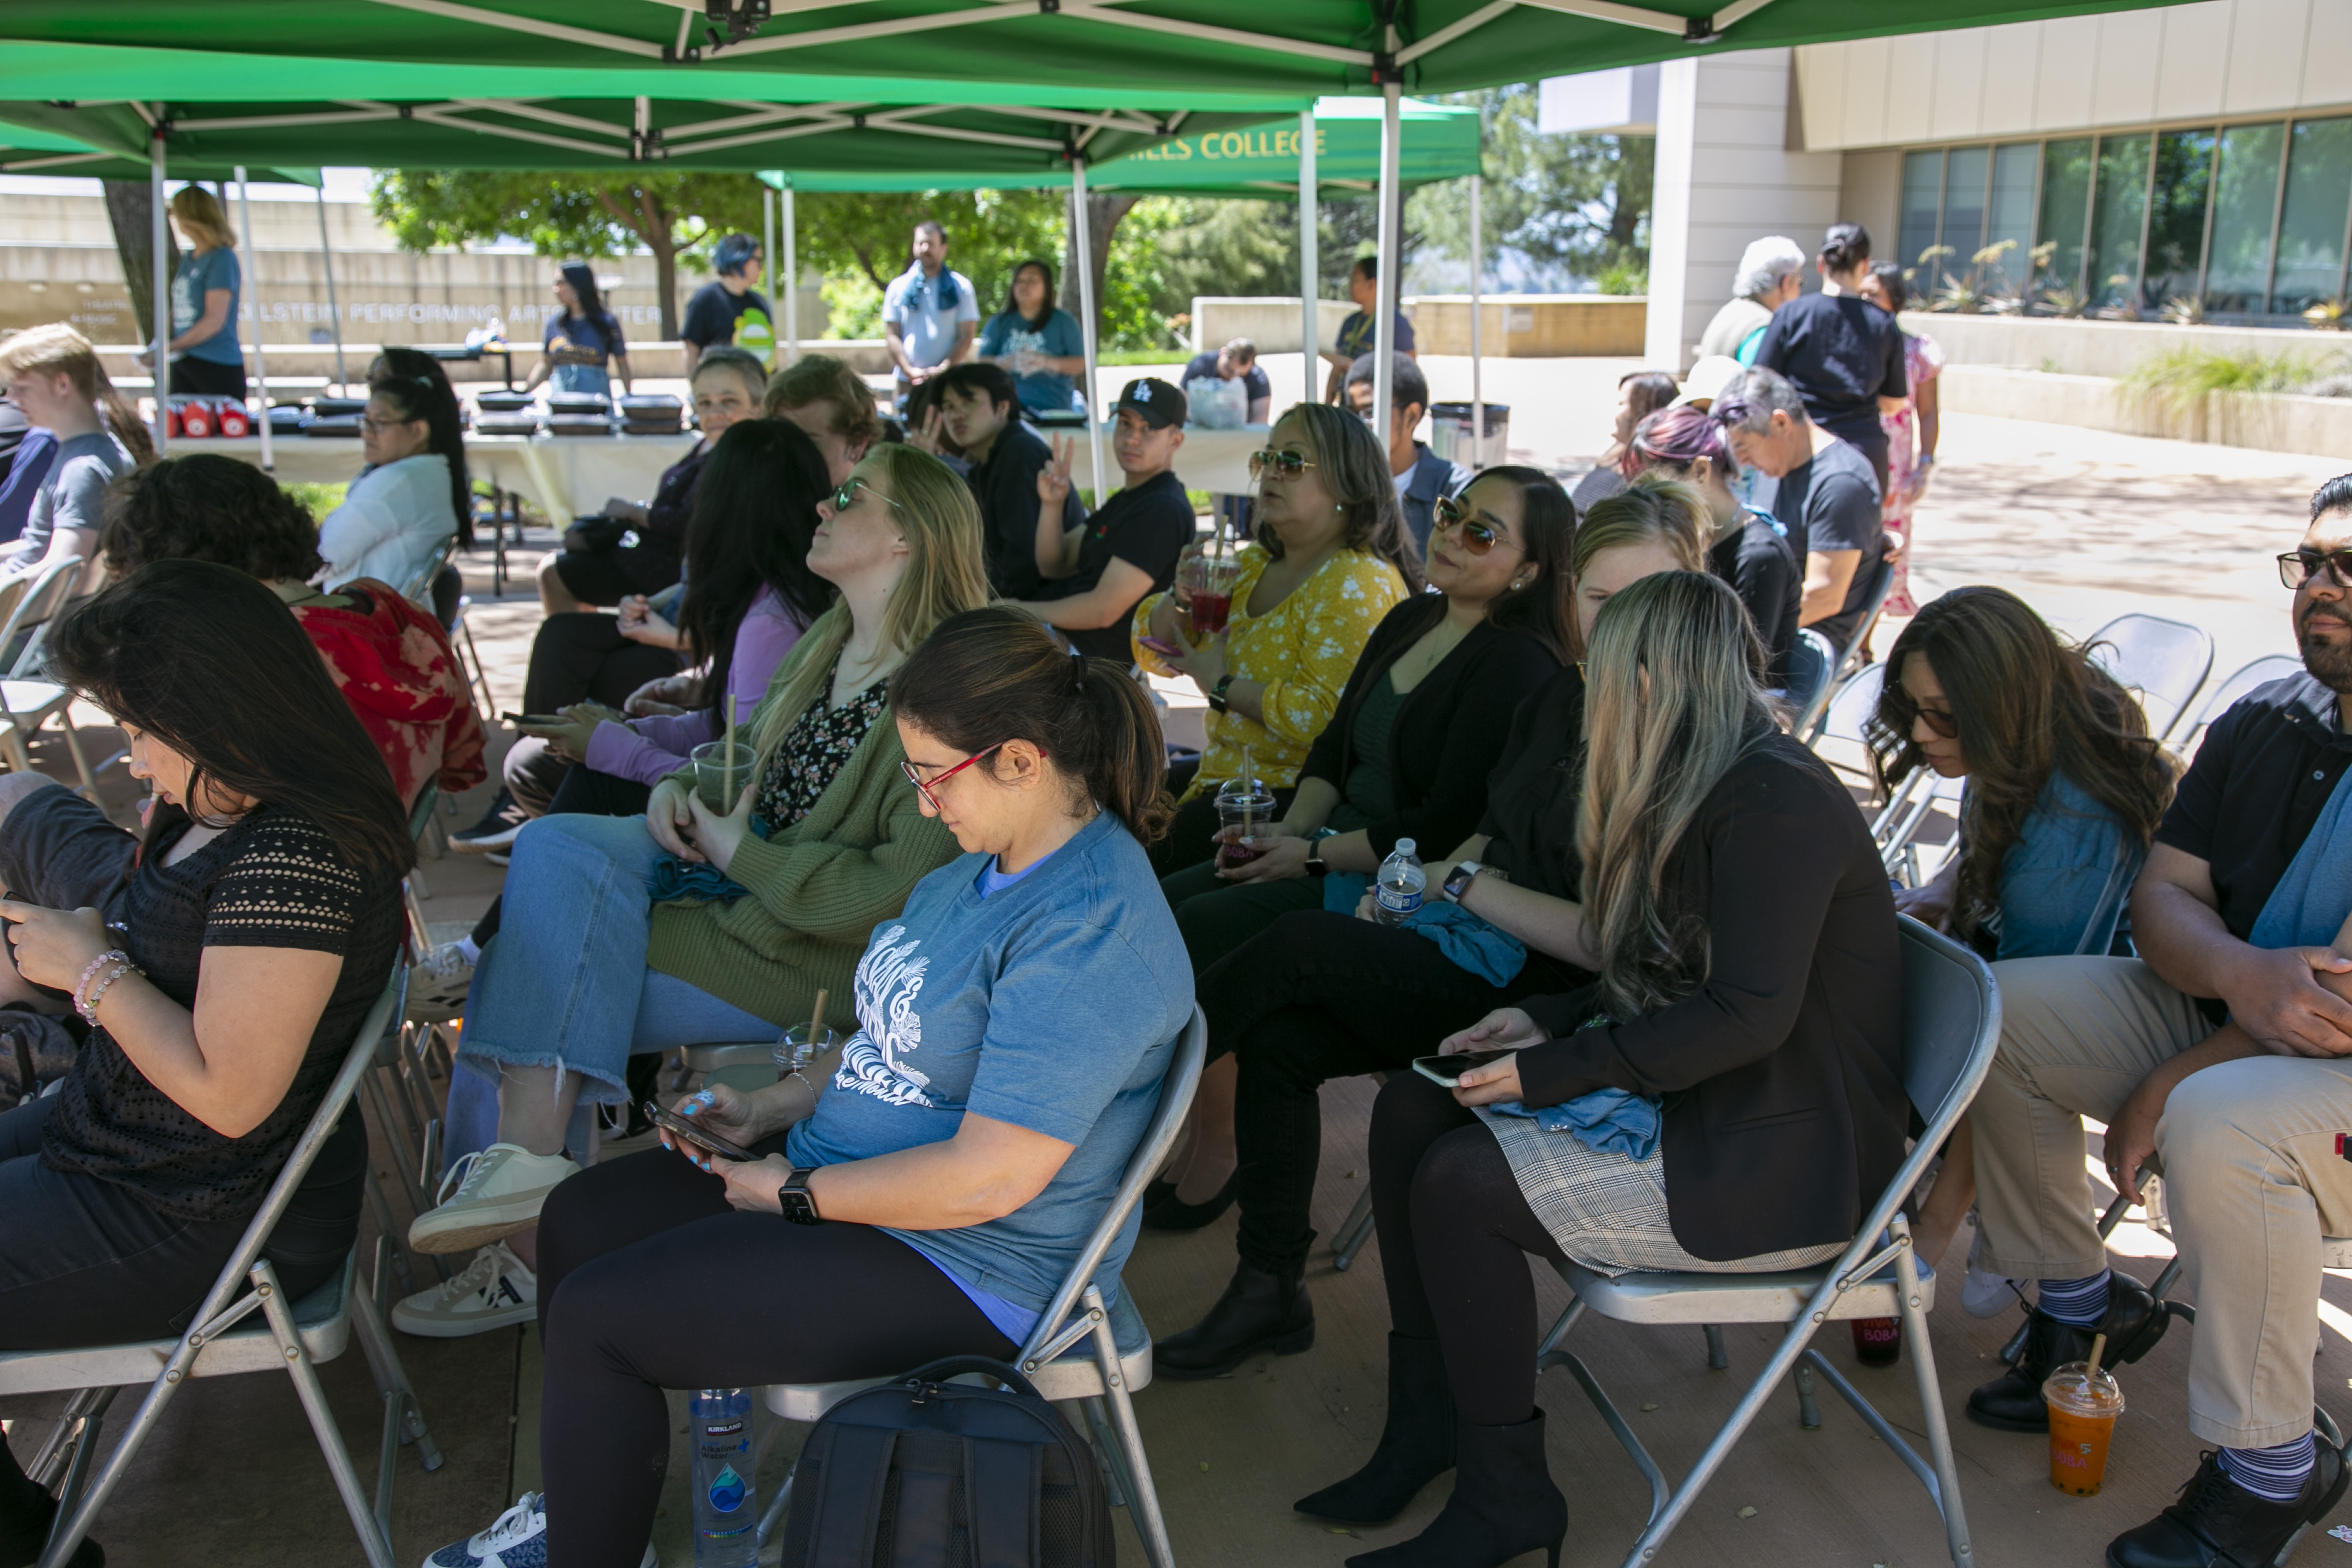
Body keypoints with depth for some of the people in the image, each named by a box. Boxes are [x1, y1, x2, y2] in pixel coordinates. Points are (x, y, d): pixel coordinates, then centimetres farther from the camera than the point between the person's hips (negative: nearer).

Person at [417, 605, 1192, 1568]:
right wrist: (779, 1107, 5)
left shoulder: (1088, 929, -28)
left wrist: (797, 1192, -17)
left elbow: (990, 1178, -29)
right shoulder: (991, 861, 5)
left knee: (592, 1316, -12)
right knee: (579, 1218, 12)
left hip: (962, 1264, -10)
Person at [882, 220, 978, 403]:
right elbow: (891, 336, 7)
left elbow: (966, 337, 1)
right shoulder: (898, 287, 11)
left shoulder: (960, 287, 7)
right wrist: (910, 371, -7)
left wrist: (943, 369, -11)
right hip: (907, 381, 1)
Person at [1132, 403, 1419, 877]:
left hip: (1296, 792, -9)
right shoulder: (1253, 563, 11)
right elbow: (1154, 653, 13)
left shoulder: (1357, 584, -16)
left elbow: (1325, 717, -28)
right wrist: (1180, 599, -8)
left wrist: (1221, 687, -16)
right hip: (1223, 767, 9)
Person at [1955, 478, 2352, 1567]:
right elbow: (2162, 893, 0)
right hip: (2217, 1016, 7)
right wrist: (2239, 971, -24)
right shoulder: (2263, 725, 3)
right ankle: (2084, 1305, 10)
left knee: (2218, 1126, -37)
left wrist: (2169, 1086, -19)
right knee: (1994, 1008, -7)